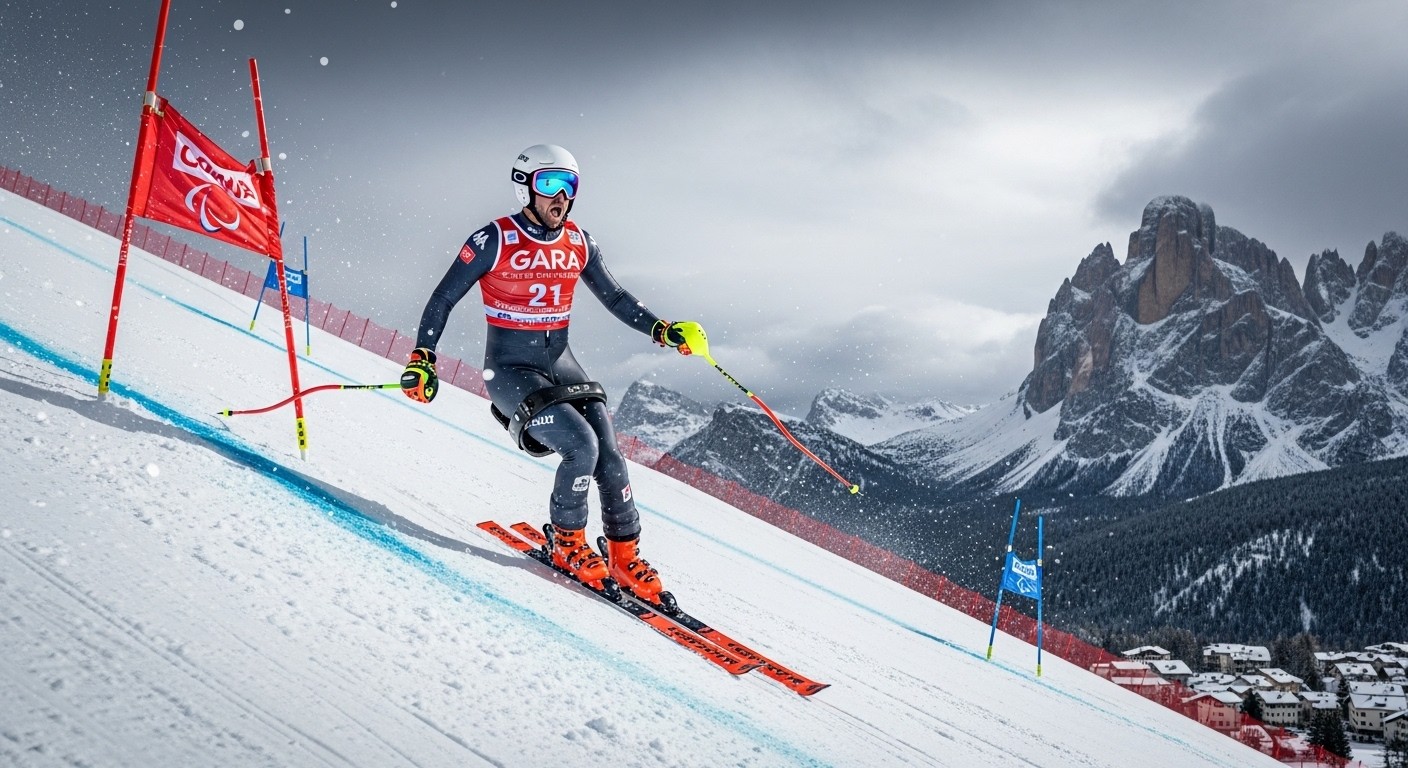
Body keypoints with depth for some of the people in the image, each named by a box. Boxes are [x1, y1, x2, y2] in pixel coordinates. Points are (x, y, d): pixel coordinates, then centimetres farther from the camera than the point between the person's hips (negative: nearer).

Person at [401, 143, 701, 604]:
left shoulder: (579, 243, 2)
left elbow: (614, 297, 15)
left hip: (561, 363, 5)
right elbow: (444, 299, -5)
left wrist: (660, 330, 3)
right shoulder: (496, 240, -12)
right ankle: (567, 542, 1)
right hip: (510, 369, -5)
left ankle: (626, 559, 7)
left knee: (609, 456, -9)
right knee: (581, 446, -23)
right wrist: (423, 359, -11)